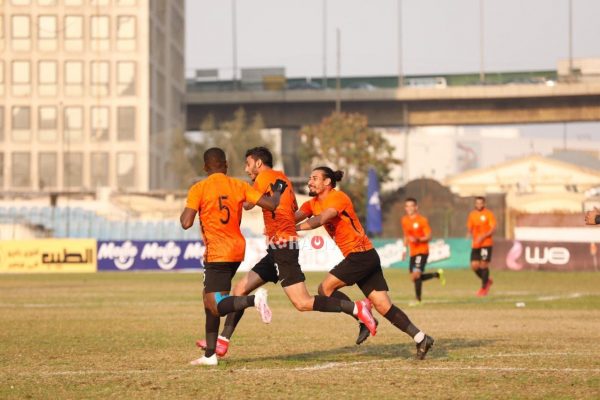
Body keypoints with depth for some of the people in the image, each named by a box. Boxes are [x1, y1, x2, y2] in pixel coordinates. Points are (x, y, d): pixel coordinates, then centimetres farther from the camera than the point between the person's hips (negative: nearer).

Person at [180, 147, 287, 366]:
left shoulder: (198, 189, -8)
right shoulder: (239, 186, 3)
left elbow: (186, 223, -13)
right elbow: (271, 204, -2)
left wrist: (184, 211, 9)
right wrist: (278, 190, 19)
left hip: (218, 253, -6)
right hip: (237, 249, 6)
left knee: (216, 306, -7)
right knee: (209, 298, 17)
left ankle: (254, 299, -33)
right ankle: (210, 354, 17)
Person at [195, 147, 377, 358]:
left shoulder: (265, 177, -7)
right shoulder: (282, 178, 18)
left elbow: (247, 204, -9)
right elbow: (294, 210, 21)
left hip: (282, 246, -10)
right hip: (277, 250, 10)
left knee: (302, 303, -14)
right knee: (240, 289, 9)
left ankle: (357, 308, -14)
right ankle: (222, 342, 10)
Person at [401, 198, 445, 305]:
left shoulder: (422, 220, -9)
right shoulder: (404, 220, 10)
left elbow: (429, 237, -10)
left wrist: (418, 239, -27)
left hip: (422, 251, -7)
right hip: (412, 252, 7)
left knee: (416, 274, -19)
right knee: (414, 277, 6)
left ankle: (418, 299, -8)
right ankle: (437, 274, 27)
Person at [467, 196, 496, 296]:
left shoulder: (488, 214, -4)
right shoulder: (472, 215, 11)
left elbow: (493, 229, -10)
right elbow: (470, 228, 19)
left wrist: (483, 236, -22)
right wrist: (473, 237, -1)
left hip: (486, 244, -5)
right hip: (475, 245, 5)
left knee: (484, 265, -7)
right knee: (474, 266, -2)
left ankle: (484, 288, 5)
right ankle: (487, 281, 22)